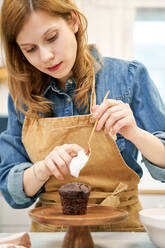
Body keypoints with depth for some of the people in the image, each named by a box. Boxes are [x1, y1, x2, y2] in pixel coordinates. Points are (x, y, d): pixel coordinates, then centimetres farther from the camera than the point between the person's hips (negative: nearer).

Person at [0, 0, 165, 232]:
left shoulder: (129, 76, -5)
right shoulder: (22, 96, 2)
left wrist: (134, 134, -21)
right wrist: (43, 170, -18)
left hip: (118, 226, -1)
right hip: (49, 228, 2)